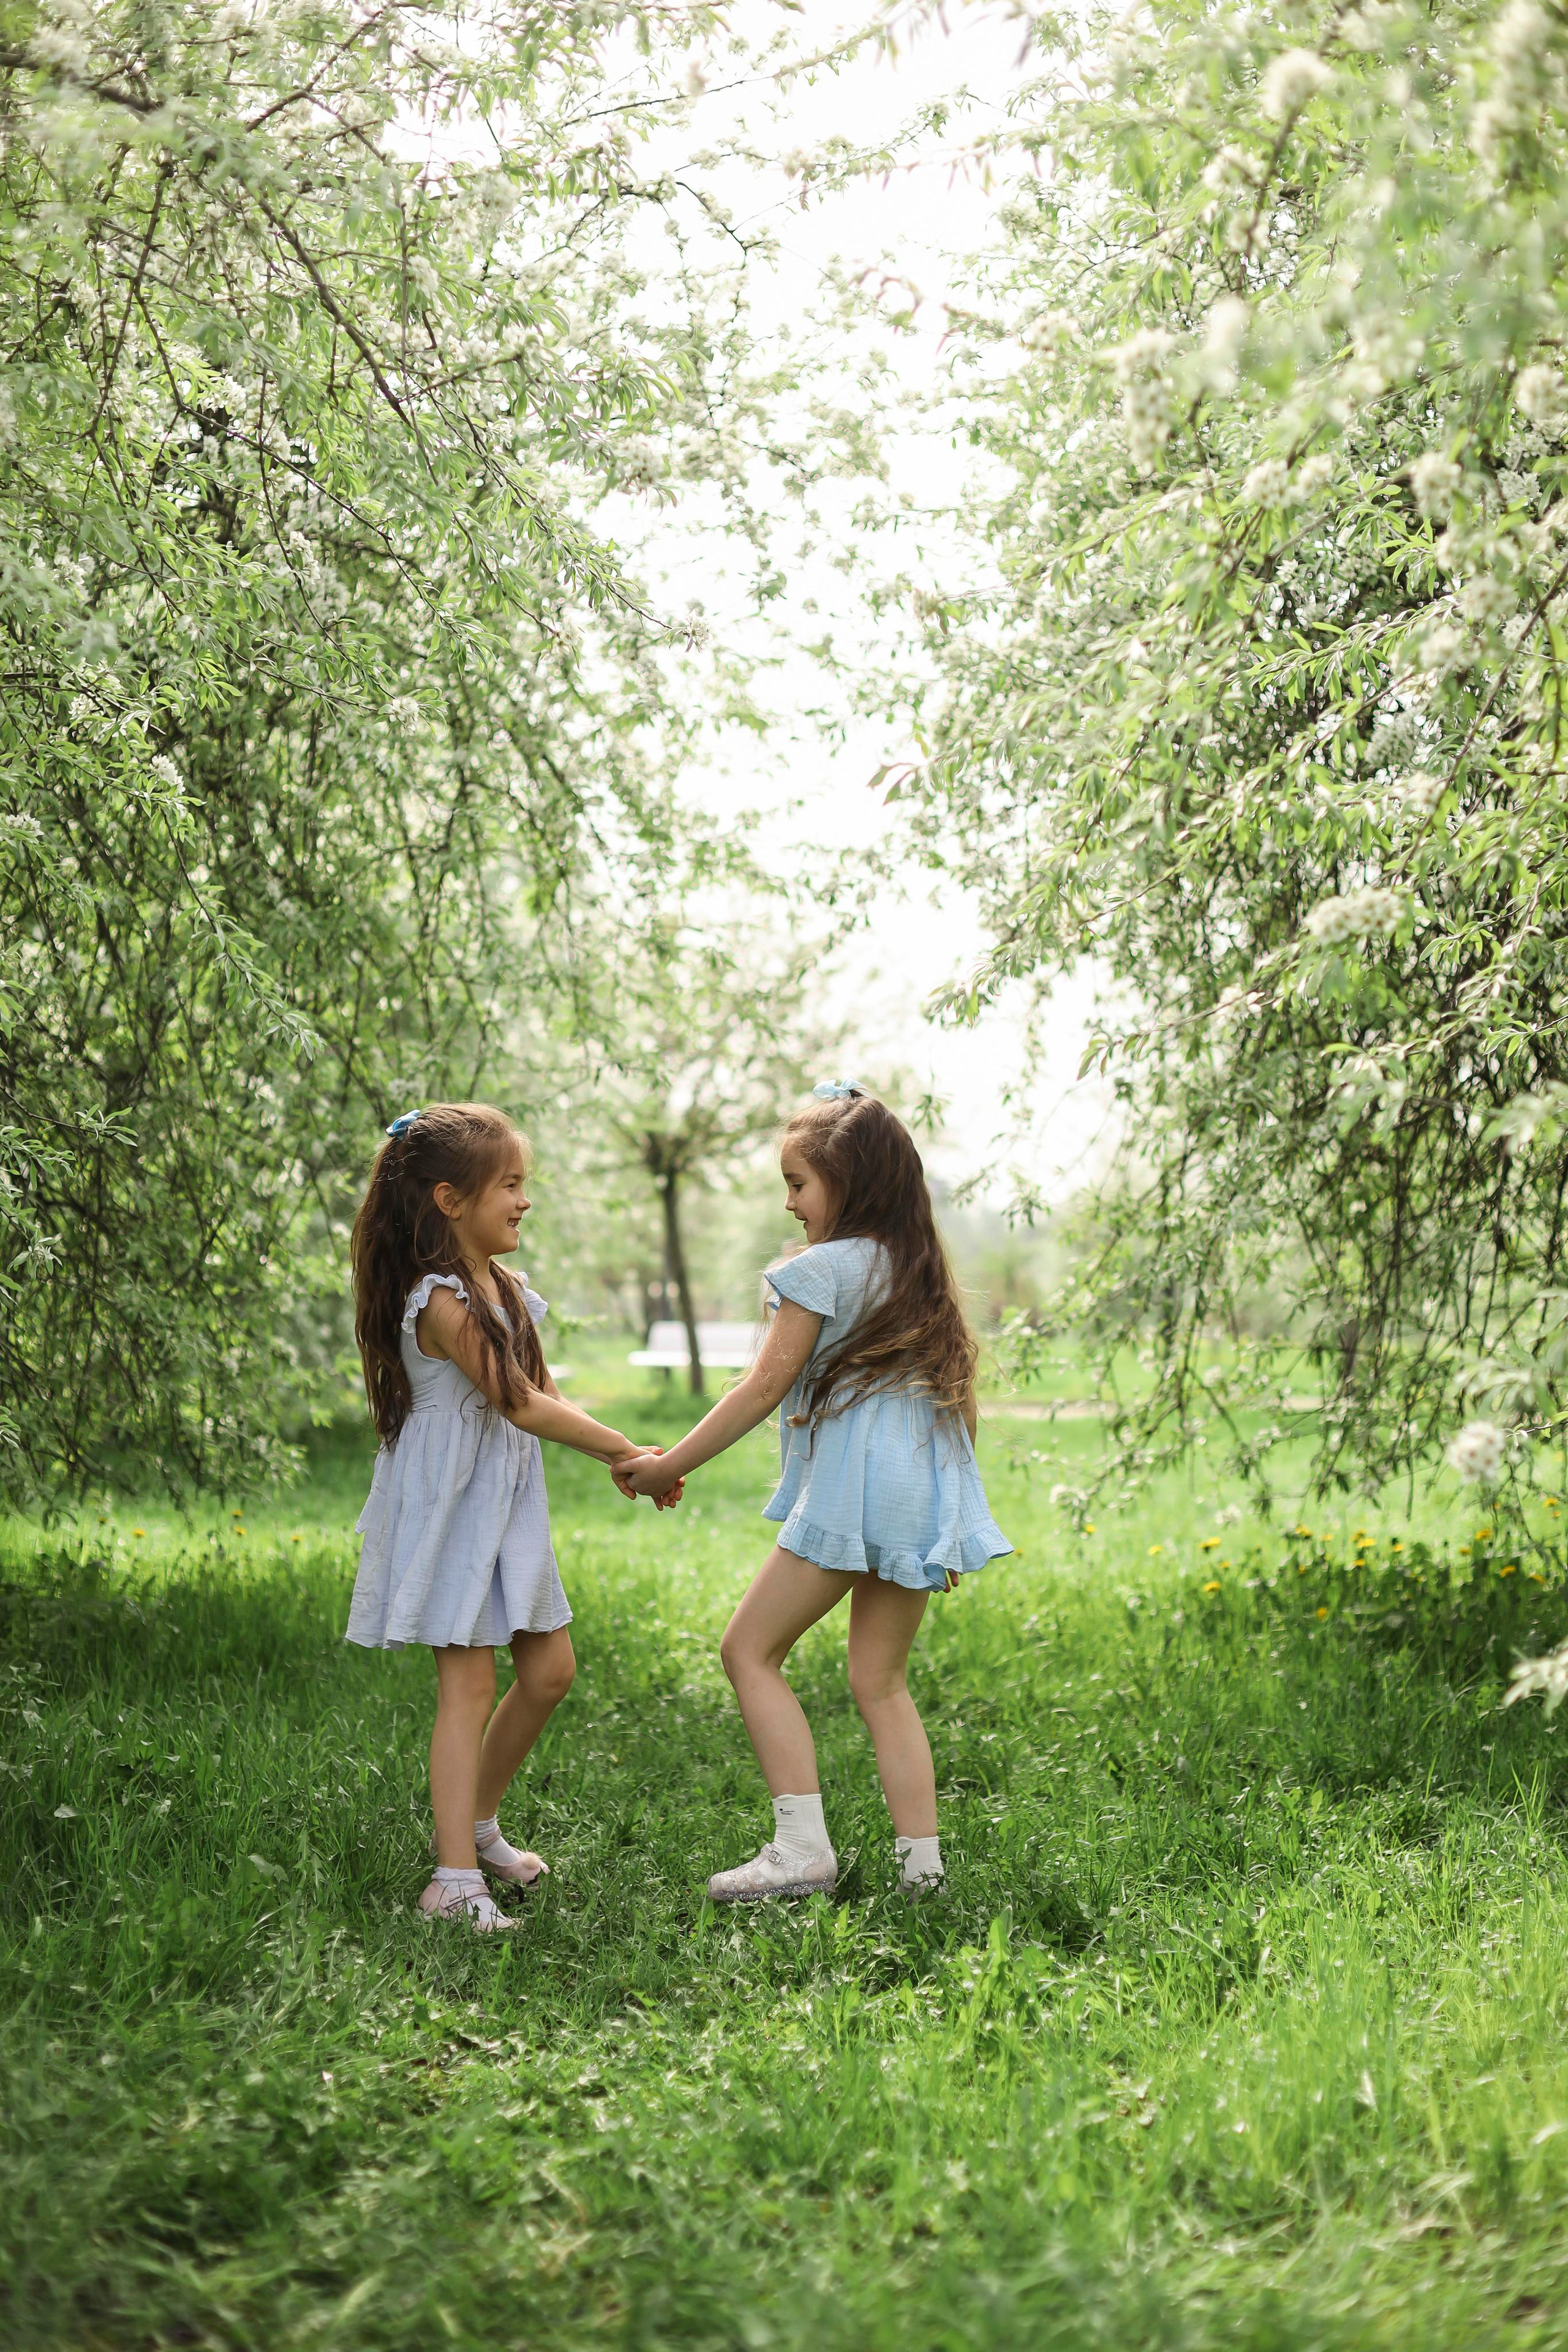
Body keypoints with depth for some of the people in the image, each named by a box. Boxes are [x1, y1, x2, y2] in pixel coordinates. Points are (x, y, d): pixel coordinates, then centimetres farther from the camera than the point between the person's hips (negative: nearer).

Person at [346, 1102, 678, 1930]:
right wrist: (625, 1450, -11)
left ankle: (475, 1822, 28)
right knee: (469, 1681, -9)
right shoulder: (442, 1301, -20)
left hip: (507, 1502, 9)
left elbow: (546, 1390, 14)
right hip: (452, 1502, -9)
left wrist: (616, 1455, -1)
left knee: (548, 1669, 11)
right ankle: (456, 1878, -7)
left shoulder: (502, 1287, 11)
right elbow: (523, 1407, -19)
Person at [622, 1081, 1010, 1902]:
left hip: (855, 1488, -8)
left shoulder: (824, 1267, -6)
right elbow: (961, 1394, 18)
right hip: (927, 1494, 8)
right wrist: (951, 1511, 26)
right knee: (880, 1681, 14)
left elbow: (766, 1386, -8)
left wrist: (667, 1466, -1)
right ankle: (921, 1862, 9)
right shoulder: (924, 1272, 16)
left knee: (750, 1649, 2)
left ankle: (803, 1848, -4)